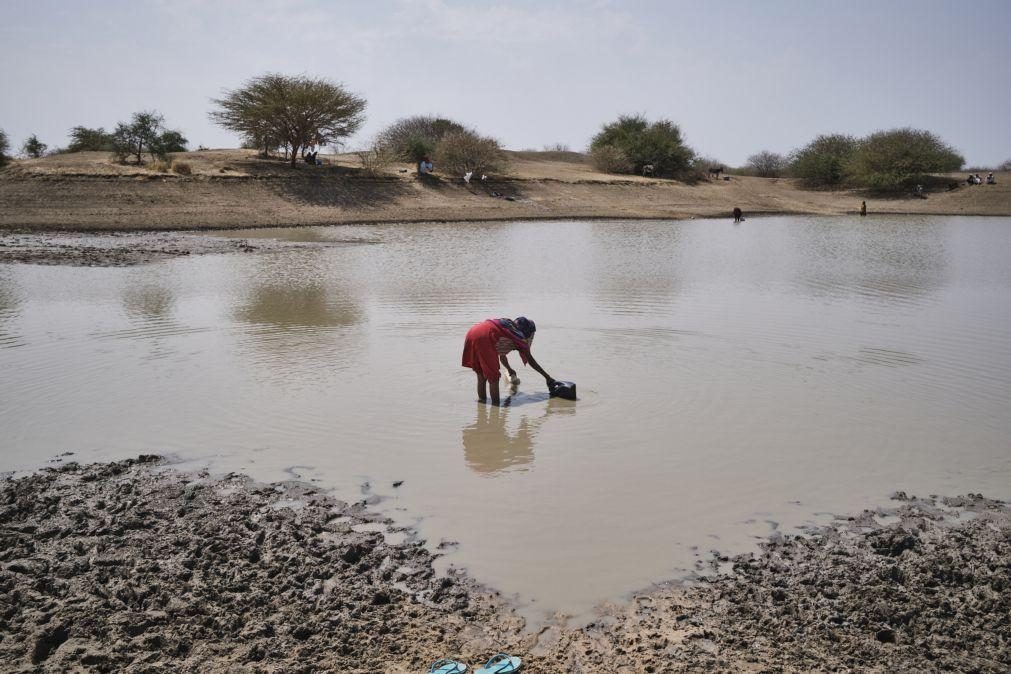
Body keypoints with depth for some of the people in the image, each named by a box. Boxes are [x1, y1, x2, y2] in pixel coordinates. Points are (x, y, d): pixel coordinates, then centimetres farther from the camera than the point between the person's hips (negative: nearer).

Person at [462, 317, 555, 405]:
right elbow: (531, 361, 18)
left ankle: (482, 400, 26)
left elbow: (501, 353, 45)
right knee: (494, 377, 3)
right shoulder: (519, 336, 13)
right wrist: (547, 377, 25)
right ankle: (496, 404, 4)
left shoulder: (508, 329, 32)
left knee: (481, 375, 20)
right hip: (483, 337, -8)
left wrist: (509, 369, 61)